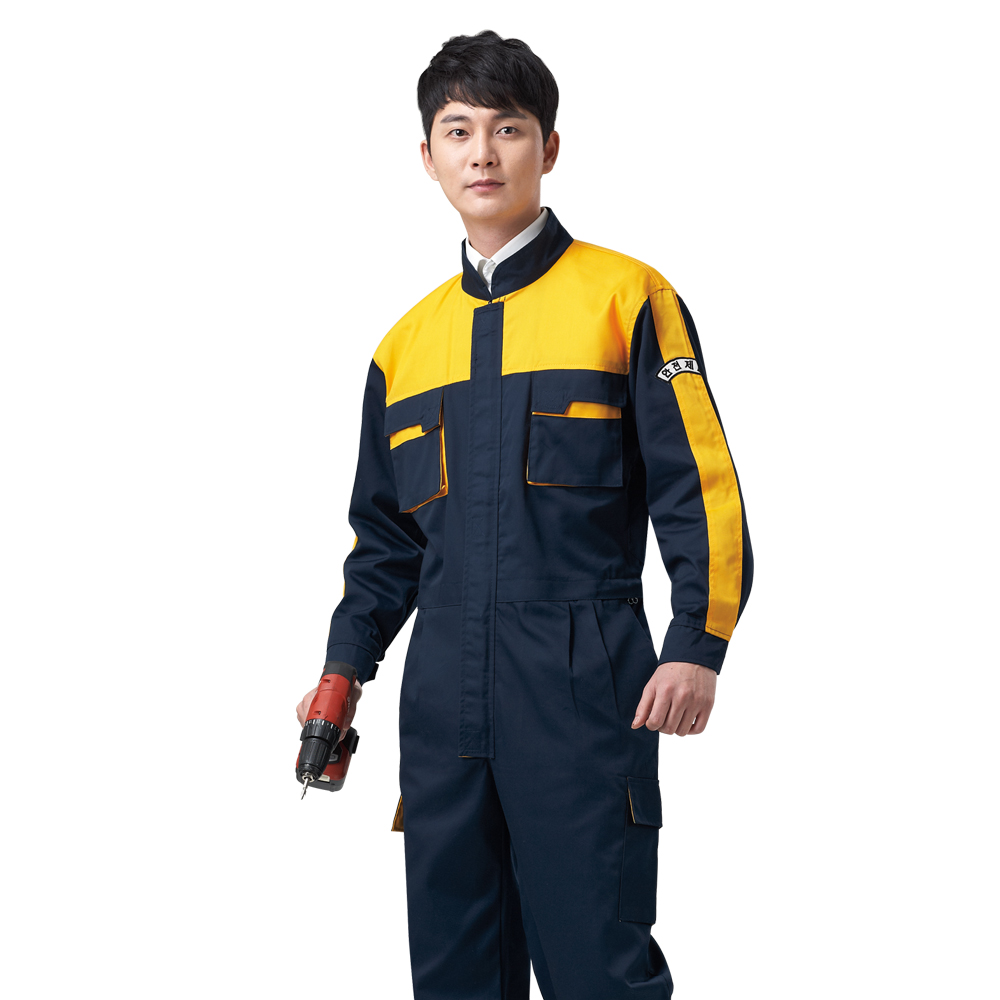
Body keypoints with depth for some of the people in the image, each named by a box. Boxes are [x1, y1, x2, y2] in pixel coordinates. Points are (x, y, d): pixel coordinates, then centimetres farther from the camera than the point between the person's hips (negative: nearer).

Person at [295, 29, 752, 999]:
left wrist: (696, 645, -12)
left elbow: (699, 487, -2)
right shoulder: (407, 344, 16)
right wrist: (345, 669, 12)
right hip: (445, 698, 5)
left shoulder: (627, 299, 2)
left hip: (584, 686, -5)